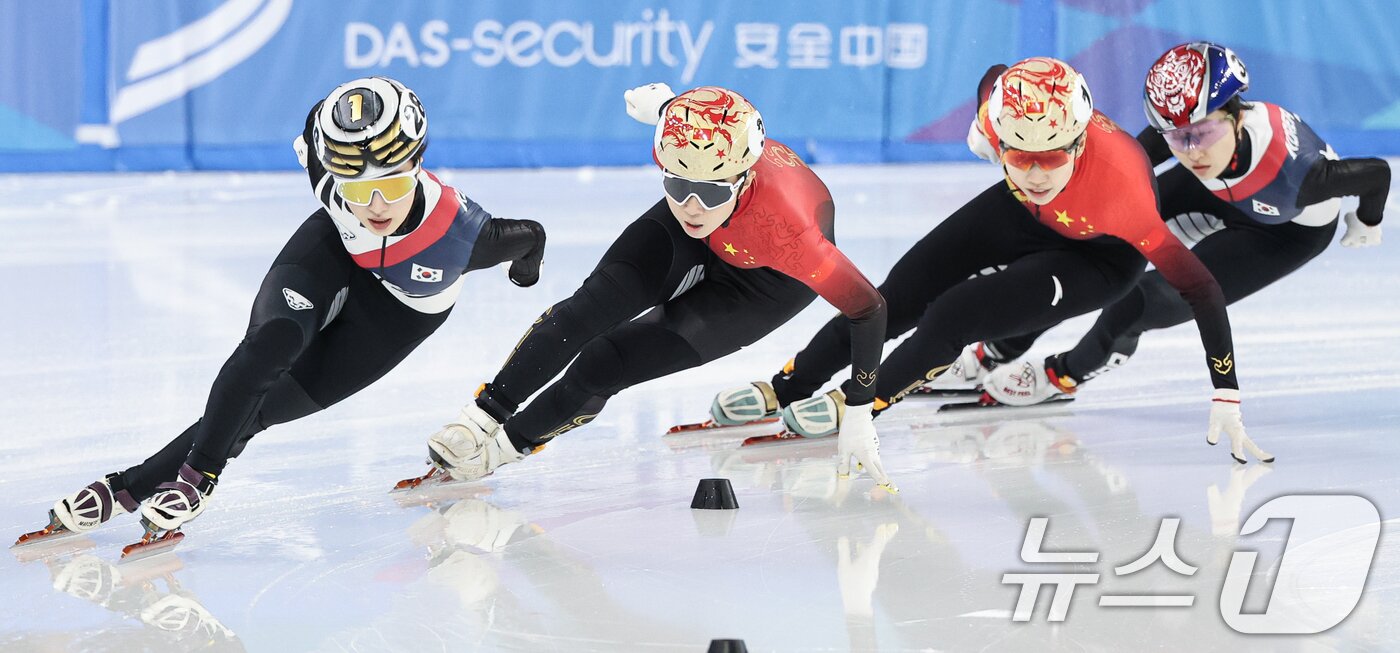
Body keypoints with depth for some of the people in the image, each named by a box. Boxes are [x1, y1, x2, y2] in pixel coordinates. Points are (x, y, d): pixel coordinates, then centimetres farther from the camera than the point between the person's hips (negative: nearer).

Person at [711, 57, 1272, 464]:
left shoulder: (1122, 187, -44)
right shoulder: (1008, 104, -34)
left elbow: (1200, 288, -38)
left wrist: (1226, 398, -39)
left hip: (1096, 258, -4)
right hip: (1018, 218, 5)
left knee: (953, 318, -19)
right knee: (897, 299, 5)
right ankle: (788, 387, 23)